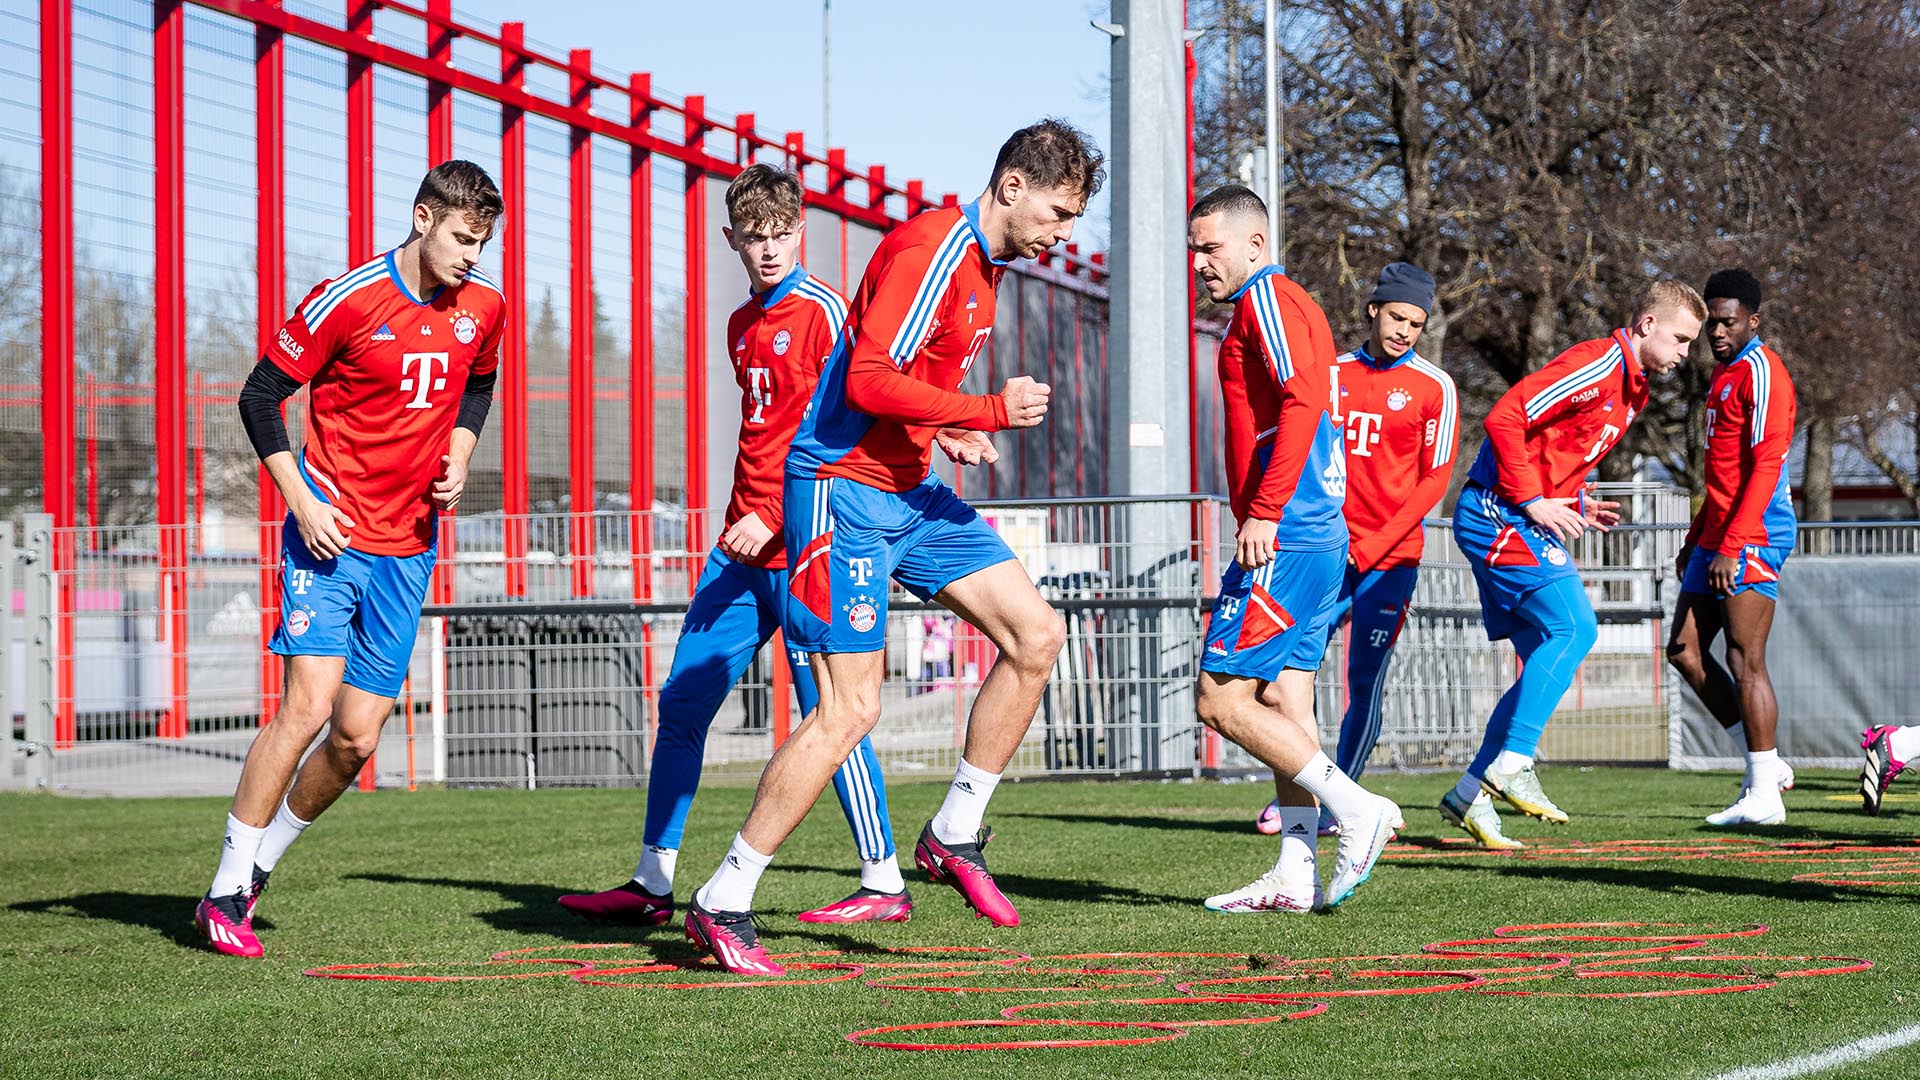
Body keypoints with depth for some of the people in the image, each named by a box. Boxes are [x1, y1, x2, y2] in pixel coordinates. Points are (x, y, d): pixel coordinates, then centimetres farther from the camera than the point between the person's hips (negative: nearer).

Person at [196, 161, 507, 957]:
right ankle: (224, 894, -8)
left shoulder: (484, 308, 4)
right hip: (332, 532, -5)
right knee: (311, 702, -18)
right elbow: (260, 396, -5)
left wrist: (458, 460, 6)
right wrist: (302, 500, -13)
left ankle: (259, 866, 23)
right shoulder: (348, 299, -12)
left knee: (358, 736, 1)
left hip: (408, 546, 5)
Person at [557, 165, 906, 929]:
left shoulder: (823, 310, -8)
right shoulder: (742, 325, 16)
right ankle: (653, 881, 12)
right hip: (744, 545, 8)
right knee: (682, 701, 6)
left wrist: (776, 520, -19)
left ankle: (883, 884, 2)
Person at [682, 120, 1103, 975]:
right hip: (845, 492, -10)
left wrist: (952, 430, 7)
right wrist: (987, 413, -20)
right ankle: (721, 905, -4)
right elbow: (869, 380, -25)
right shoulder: (934, 247, -17)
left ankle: (953, 836, 14)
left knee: (1036, 634, 3)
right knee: (850, 710, -12)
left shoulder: (985, 263, 14)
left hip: (911, 491, 10)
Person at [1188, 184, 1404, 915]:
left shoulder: (1266, 298, -8)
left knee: (1222, 699, -10)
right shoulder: (1279, 303, 23)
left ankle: (1355, 807, -11)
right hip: (1320, 534, 10)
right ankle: (1295, 875, 6)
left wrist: (1263, 512, -24)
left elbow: (1301, 400, -21)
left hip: (1285, 537, -10)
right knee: (1283, 703, 8)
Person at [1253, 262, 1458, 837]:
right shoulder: (1334, 373, 10)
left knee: (1366, 682, -4)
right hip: (1330, 552, 3)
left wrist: (1371, 547, -11)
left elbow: (1434, 480, -5)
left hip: (1390, 558, -3)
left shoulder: (1433, 388, -2)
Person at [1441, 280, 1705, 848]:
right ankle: (1511, 764, -21)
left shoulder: (1631, 387, 18)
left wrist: (1577, 505, 11)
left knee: (1547, 661, 6)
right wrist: (1533, 501, -20)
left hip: (1530, 522, 10)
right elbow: (1505, 417, -22)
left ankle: (1470, 794, 7)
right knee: (1573, 627, -20)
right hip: (1497, 513, -10)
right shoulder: (1597, 363, -14)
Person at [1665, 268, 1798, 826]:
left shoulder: (1761, 373, -12)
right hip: (1719, 537, 10)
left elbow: (1766, 467, -19)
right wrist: (1696, 538, 25)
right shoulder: (1724, 372, 19)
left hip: (1754, 537, -10)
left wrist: (1732, 546, -23)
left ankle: (1764, 795, -7)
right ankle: (1766, 764, 13)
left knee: (1745, 661, -10)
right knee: (1685, 651, 8)